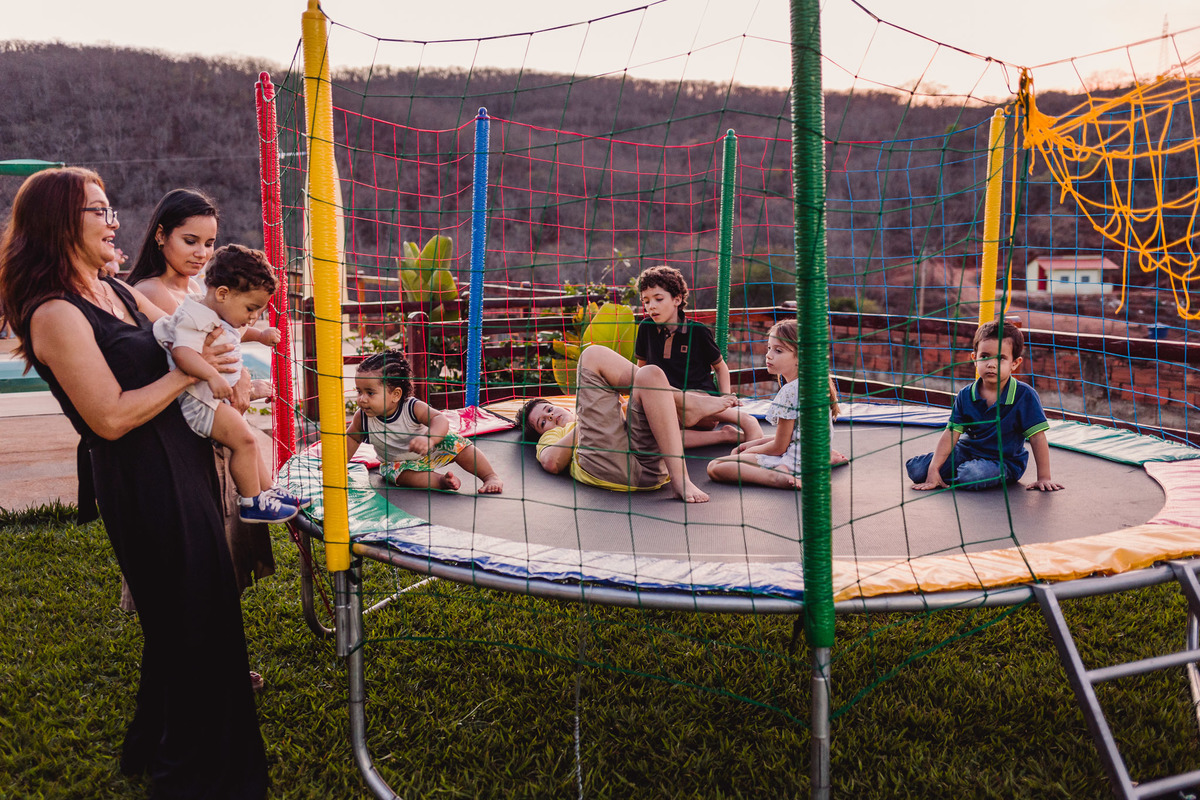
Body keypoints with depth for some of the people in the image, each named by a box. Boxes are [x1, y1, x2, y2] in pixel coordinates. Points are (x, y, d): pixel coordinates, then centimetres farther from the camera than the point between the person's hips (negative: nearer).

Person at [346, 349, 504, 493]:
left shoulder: (412, 407, -30)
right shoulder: (362, 417, -20)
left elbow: (440, 419, -43)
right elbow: (352, 438, 0)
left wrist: (428, 439, -63)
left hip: (431, 451, -1)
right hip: (398, 462, 1)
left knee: (455, 443, -21)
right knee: (393, 470, -32)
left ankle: (491, 477, -15)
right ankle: (441, 480, -42)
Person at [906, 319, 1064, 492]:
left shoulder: (1025, 396, -17)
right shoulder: (966, 395, -5)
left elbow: (1038, 438, -14)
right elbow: (950, 434, -9)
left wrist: (1044, 478, -15)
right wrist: (934, 470, -17)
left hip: (1004, 461, -3)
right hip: (967, 451, 3)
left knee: (972, 475, -37)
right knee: (915, 468, -13)